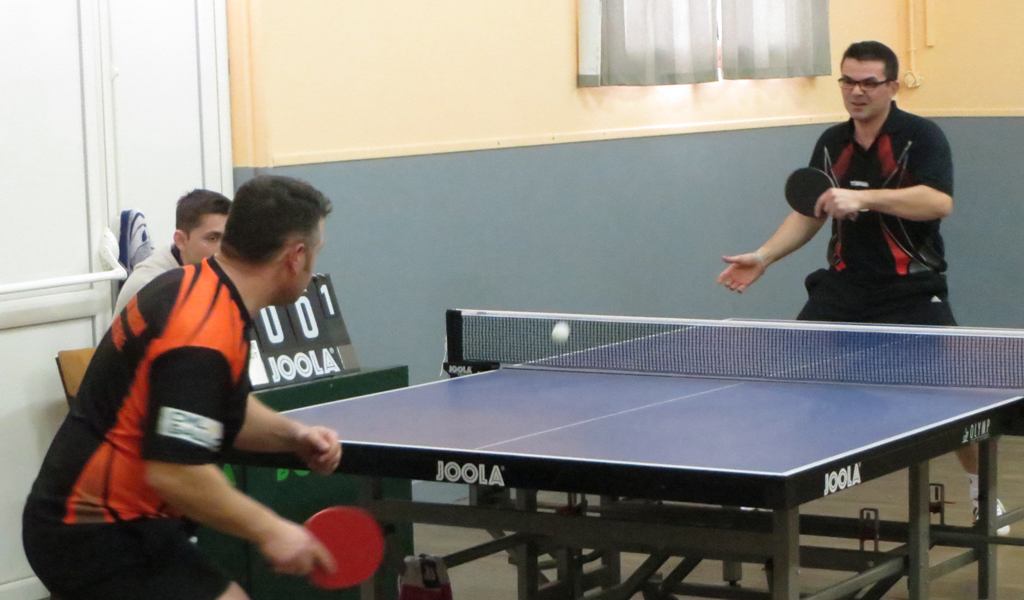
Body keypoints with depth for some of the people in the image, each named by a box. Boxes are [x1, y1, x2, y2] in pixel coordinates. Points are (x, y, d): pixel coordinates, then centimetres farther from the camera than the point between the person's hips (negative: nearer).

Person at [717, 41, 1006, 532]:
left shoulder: (921, 137, -10)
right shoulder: (830, 144, 8)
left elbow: (939, 202, -27)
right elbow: (808, 213, 18)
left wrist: (864, 198, -35)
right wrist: (764, 256, 6)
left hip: (911, 292, -5)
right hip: (843, 287, 5)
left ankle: (983, 493, 12)